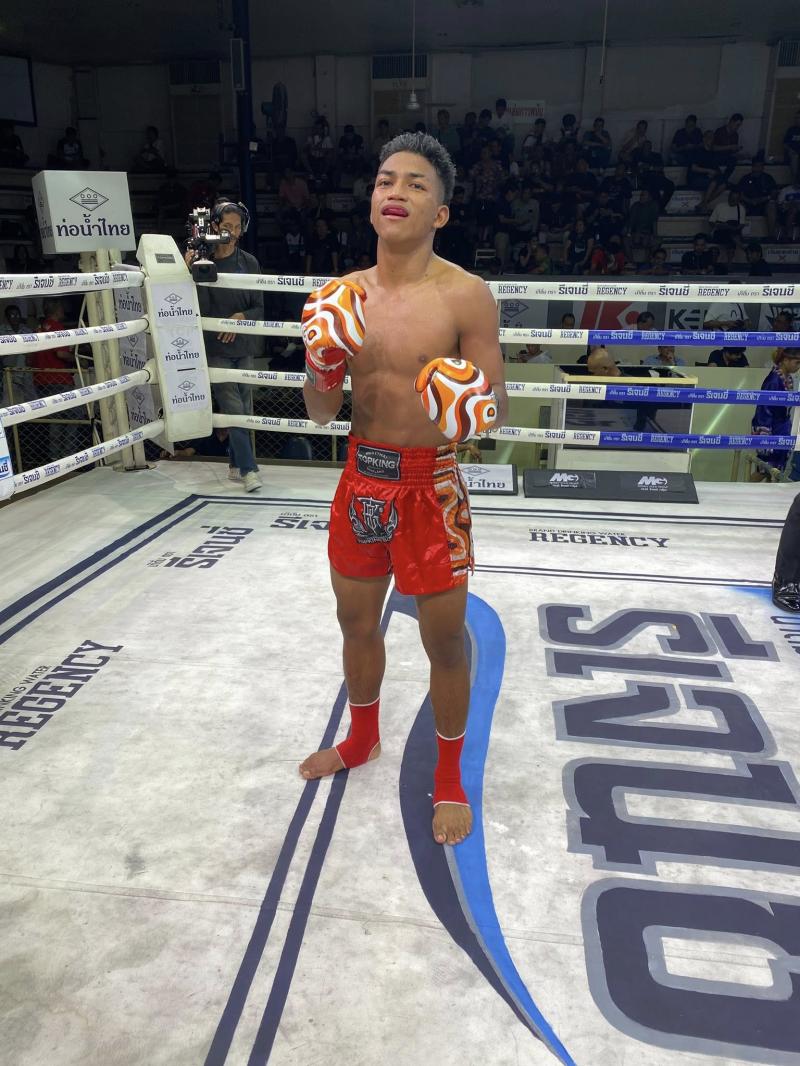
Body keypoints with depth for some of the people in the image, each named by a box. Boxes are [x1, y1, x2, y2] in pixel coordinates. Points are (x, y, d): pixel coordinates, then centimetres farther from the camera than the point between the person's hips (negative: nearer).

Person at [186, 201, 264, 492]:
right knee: (233, 408, -8)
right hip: (215, 348, -3)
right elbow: (201, 308, -9)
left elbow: (259, 308, 6)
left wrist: (241, 317, -13)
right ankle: (248, 469, -5)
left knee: (245, 407, 8)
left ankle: (236, 465, 22)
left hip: (243, 344, 4)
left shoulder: (248, 262, 4)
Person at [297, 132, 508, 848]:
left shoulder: (466, 296, -12)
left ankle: (450, 776, 33)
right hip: (361, 479, 5)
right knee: (357, 623, 20)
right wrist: (320, 367, -16)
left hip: (430, 485, -5)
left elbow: (496, 409, -8)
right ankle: (363, 738, 48)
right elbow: (323, 414, 5)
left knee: (445, 640, 7)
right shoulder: (345, 295, 2)